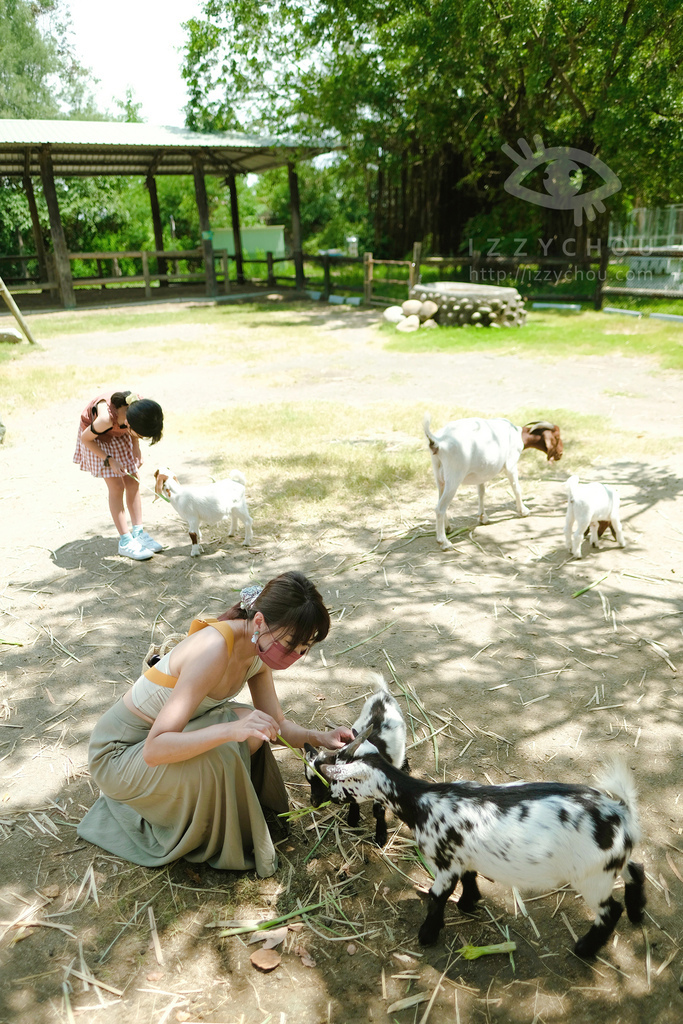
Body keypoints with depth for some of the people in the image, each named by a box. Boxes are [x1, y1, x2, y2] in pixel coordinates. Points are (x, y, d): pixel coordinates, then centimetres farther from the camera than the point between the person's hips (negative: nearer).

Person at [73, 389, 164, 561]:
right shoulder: (106, 418, -43)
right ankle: (125, 541, -2)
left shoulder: (139, 408, -29)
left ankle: (138, 533, 10)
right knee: (116, 487, -9)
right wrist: (109, 460, -24)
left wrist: (136, 446, -12)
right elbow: (85, 438, -23)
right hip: (96, 437, -5)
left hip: (120, 434, 5)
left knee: (133, 483, 1)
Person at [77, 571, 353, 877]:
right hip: (119, 752, -7)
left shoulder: (260, 647, -10)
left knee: (251, 732, -12)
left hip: (160, 734, 8)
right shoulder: (215, 649, -35)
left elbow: (276, 723, -1)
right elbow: (154, 750, -37)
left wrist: (318, 737, -18)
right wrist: (231, 729, -48)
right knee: (218, 753, -30)